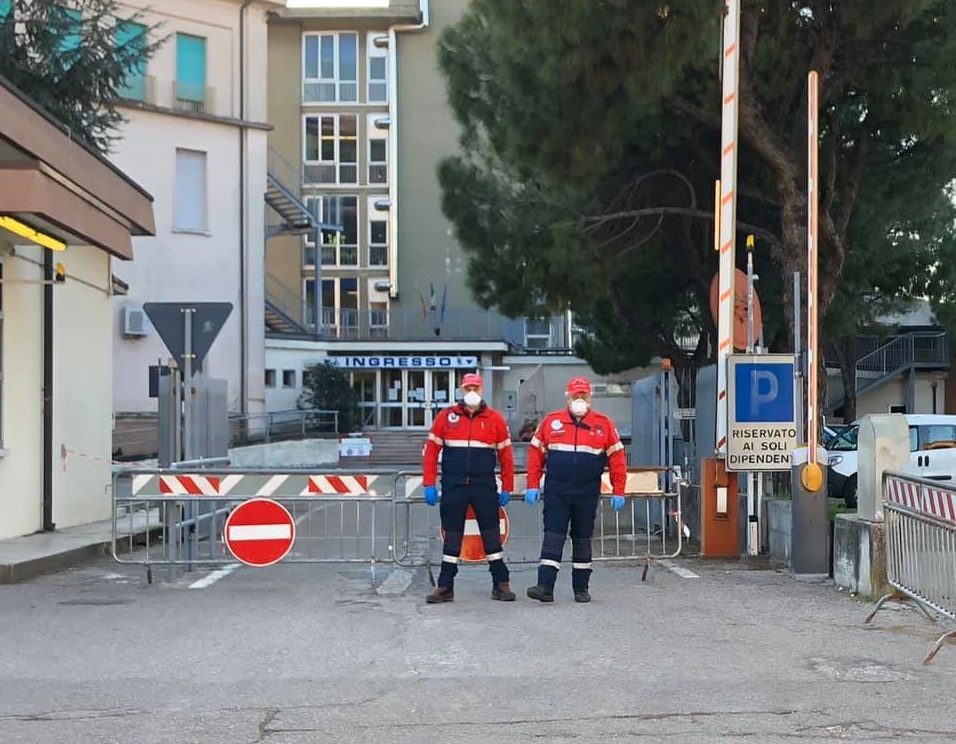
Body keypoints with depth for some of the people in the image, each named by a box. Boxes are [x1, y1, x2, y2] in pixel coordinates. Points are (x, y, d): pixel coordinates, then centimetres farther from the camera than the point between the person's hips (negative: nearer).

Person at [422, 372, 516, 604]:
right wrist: (429, 485, -3)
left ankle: (501, 584, 13)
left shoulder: (495, 419, 3)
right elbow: (431, 451, 3)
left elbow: (506, 456, 6)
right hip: (453, 487, 0)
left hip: (485, 487, 0)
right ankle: (445, 587, 14)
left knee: (491, 533, 3)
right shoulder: (446, 417, 3)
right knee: (452, 535, 7)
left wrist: (507, 488, 3)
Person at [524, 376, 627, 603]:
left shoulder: (603, 424, 2)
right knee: (553, 537, -5)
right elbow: (536, 453, 5)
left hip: (587, 494, 1)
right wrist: (532, 485, 0)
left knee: (582, 539, 10)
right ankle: (545, 587, -7)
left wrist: (618, 491, -2)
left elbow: (617, 457, 2)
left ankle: (581, 589, 19)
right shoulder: (550, 421, 3)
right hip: (555, 492, 0)